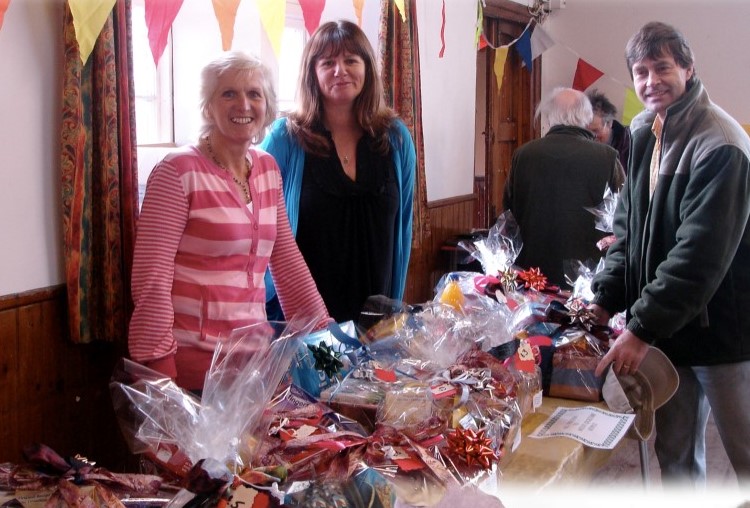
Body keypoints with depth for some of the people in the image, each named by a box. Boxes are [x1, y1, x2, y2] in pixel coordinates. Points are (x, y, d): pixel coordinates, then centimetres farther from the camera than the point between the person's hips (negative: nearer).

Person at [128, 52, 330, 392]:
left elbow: (286, 259, 14)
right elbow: (151, 278, -15)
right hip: (193, 356, -6)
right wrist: (160, 370, -20)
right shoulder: (178, 172, -10)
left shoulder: (268, 169, 10)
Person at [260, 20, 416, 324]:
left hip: (374, 313, 3)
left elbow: (401, 227, 8)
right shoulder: (285, 137, -7)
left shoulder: (396, 138, 2)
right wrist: (272, 306, -6)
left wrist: (395, 302, 7)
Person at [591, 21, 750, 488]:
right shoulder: (647, 135, 8)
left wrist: (643, 327, -24)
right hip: (667, 328, 7)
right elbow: (629, 228, 12)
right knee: (674, 452, 16)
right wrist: (606, 300, 1)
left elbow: (701, 253, -24)